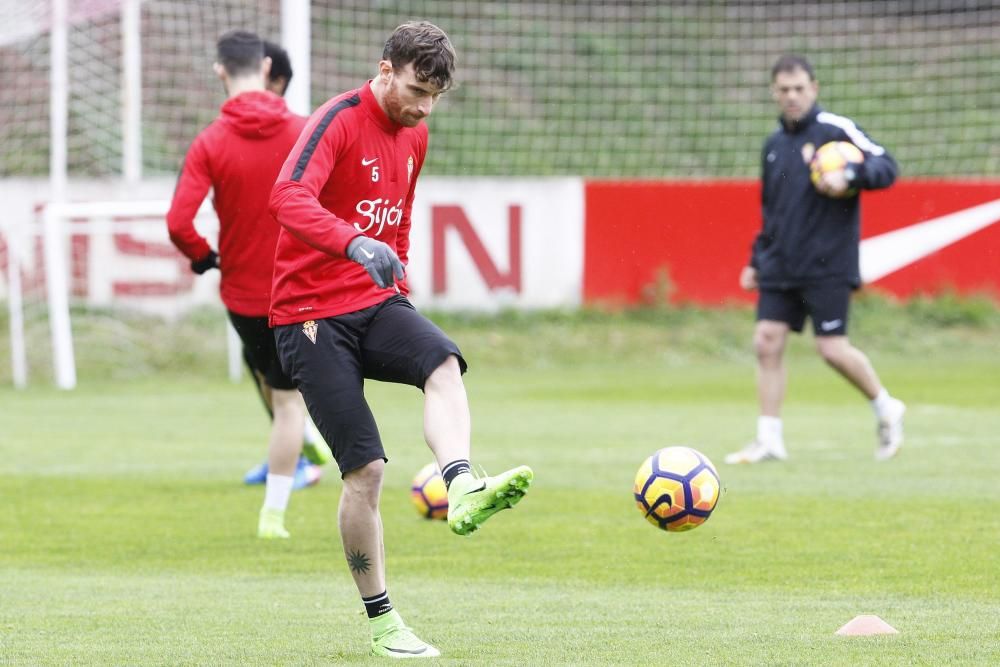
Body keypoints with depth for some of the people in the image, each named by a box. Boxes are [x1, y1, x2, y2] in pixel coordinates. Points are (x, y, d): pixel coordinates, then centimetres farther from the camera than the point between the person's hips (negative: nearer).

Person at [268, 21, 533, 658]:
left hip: (378, 305, 6)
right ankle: (382, 621, 3)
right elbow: (289, 198, -31)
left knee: (443, 362, -29)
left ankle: (462, 488, -52)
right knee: (366, 468, -10)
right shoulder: (340, 121, -13)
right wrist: (355, 244, -46)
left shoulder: (415, 136, 12)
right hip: (313, 317, -6)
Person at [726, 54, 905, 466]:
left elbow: (886, 166, -13)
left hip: (828, 265, -6)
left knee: (832, 348, -9)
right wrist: (756, 261, 21)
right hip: (781, 267, 6)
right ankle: (769, 439, 2)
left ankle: (886, 409, 16)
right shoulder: (773, 145, 15)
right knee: (767, 341, -3)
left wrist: (849, 177, -30)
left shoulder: (835, 130, -6)